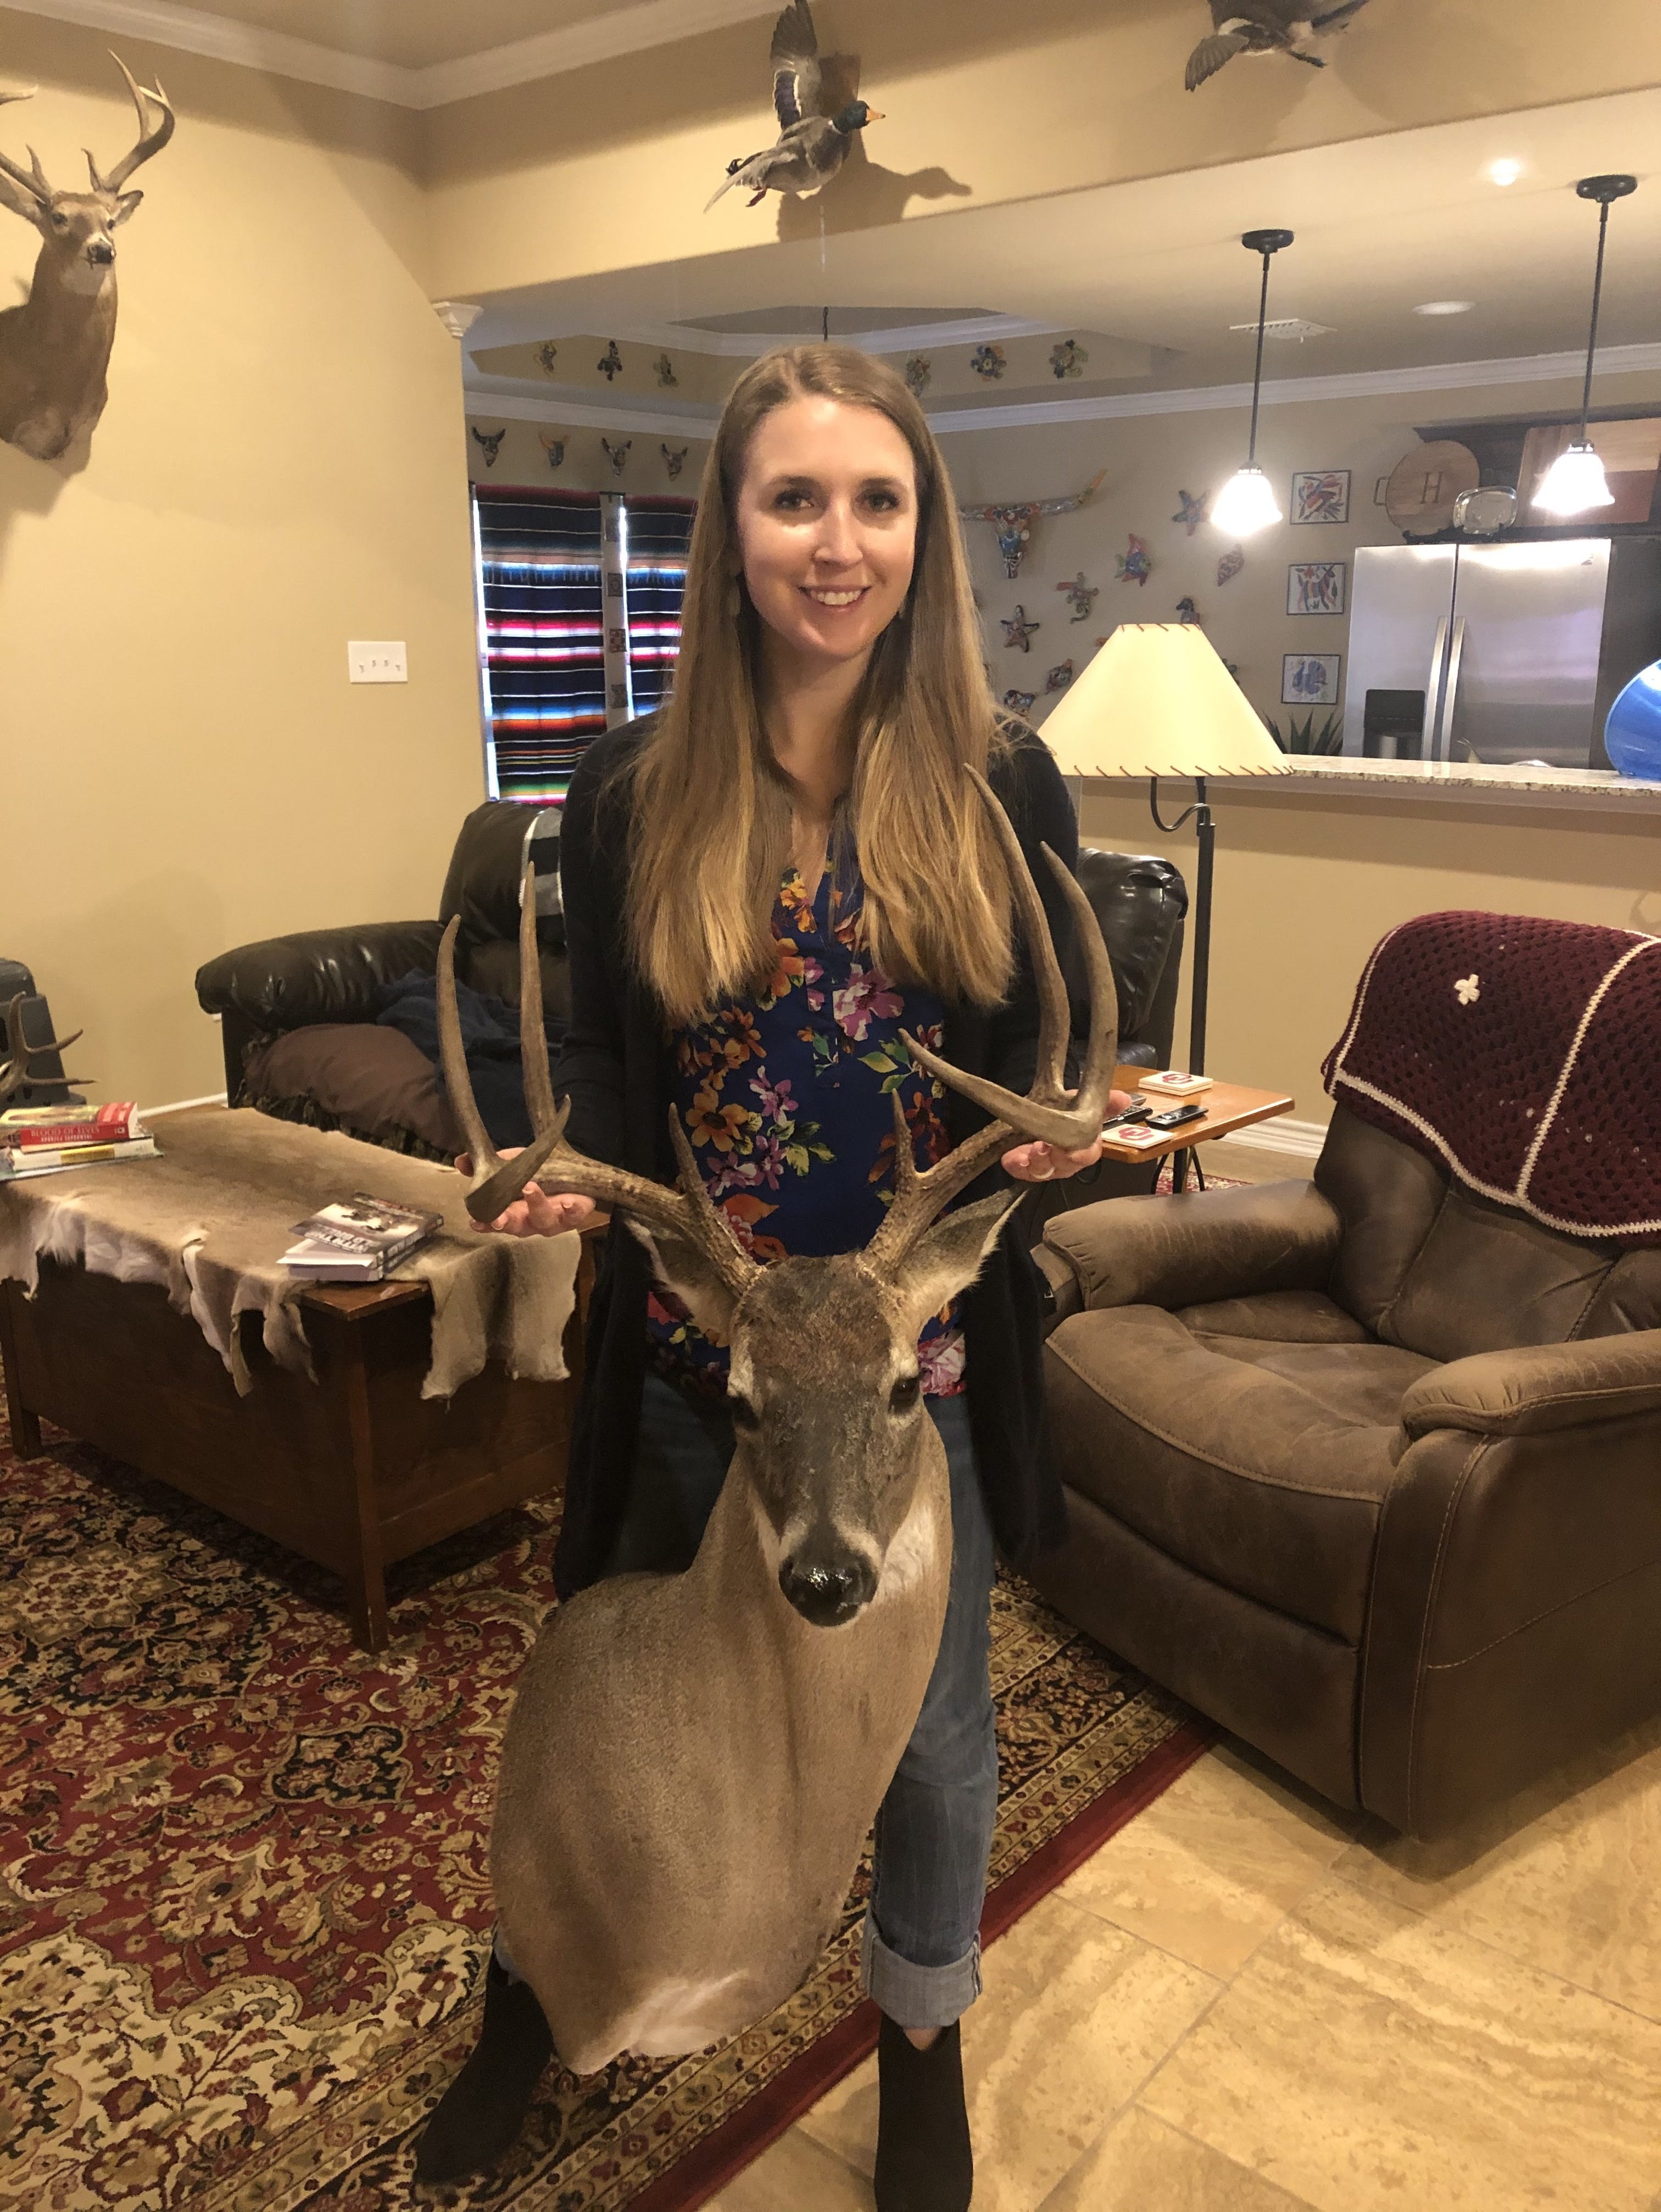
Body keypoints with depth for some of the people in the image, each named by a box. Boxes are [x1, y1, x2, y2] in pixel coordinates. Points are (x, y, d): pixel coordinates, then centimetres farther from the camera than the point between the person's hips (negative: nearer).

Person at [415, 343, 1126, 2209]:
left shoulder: (997, 783, -6)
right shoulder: (631, 794, -5)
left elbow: (1042, 1056, 2)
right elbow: (603, 1060, 1)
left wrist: (1052, 1138, -20)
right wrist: (581, 1172, -20)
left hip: (922, 1359, 0)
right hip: (689, 1356, 1)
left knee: (928, 1726, 17)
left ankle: (923, 2048, 48)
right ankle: (535, 1992, 52)